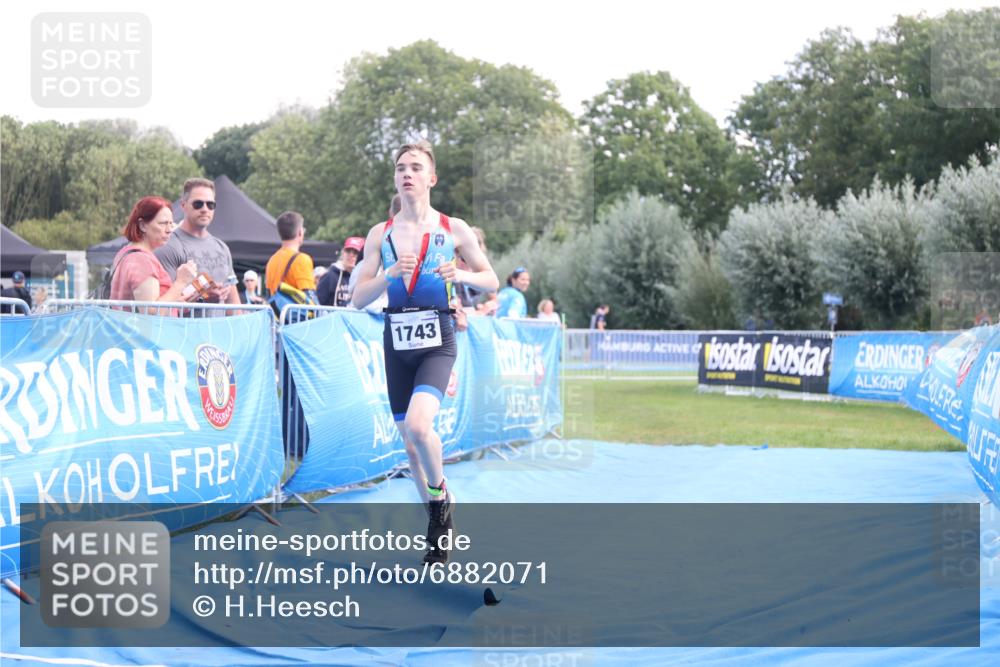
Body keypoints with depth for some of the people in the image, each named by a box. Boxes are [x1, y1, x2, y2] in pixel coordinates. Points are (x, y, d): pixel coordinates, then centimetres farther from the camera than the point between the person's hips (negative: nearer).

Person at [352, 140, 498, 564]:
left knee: (418, 425, -26)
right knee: (409, 439, 8)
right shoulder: (381, 234, 6)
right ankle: (437, 522, 26)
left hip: (437, 342, -3)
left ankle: (441, 493, 3)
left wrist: (460, 275, -12)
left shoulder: (453, 229, 1)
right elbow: (358, 298, 3)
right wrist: (390, 274, -15)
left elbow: (491, 281, 7)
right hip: (396, 342, 4)